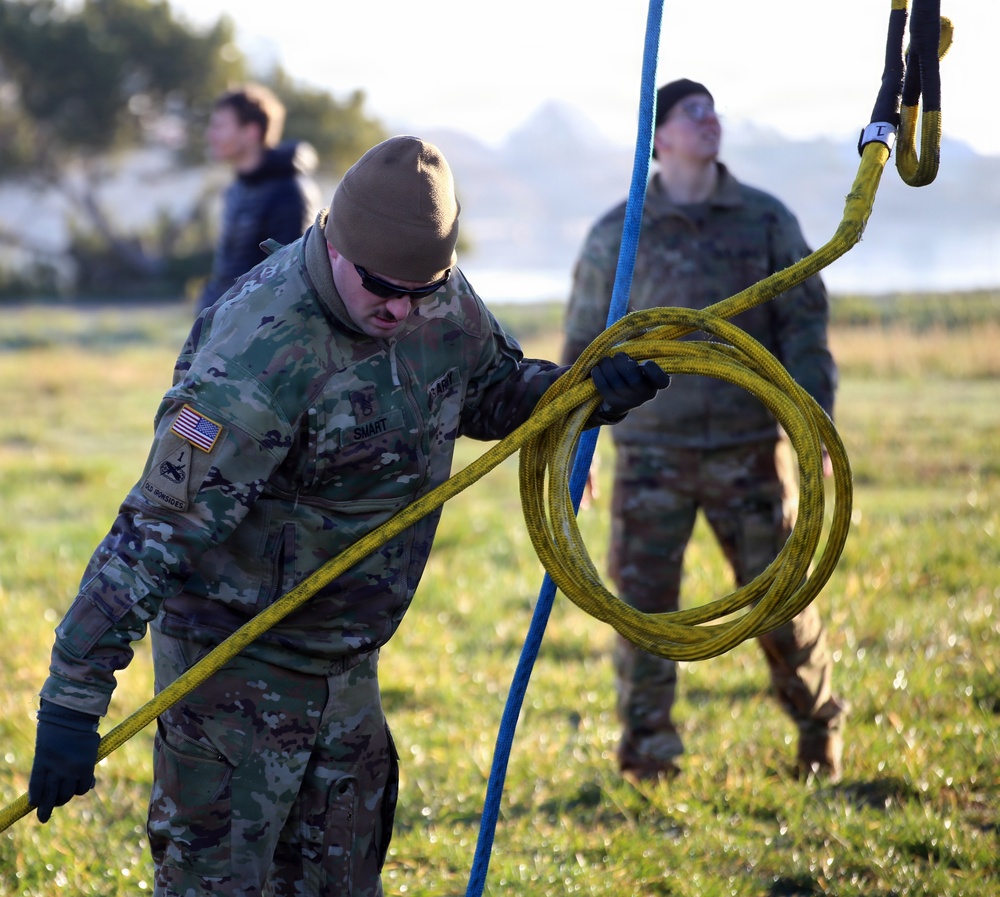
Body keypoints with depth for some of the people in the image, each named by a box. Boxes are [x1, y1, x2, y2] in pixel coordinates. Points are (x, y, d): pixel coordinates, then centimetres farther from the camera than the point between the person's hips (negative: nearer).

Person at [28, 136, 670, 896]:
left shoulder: (441, 299, -6)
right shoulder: (262, 355, -30)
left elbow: (491, 390, 16)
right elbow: (158, 528, -32)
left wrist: (586, 391, -6)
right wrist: (74, 699, -34)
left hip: (344, 659, 8)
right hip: (235, 663, -8)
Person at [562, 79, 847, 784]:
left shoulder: (767, 221, 7)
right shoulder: (617, 234, 5)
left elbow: (803, 324, 5)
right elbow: (586, 342, 11)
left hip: (749, 445, 0)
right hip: (653, 449, 0)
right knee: (643, 596, -4)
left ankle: (820, 727, 23)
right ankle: (649, 747, 9)